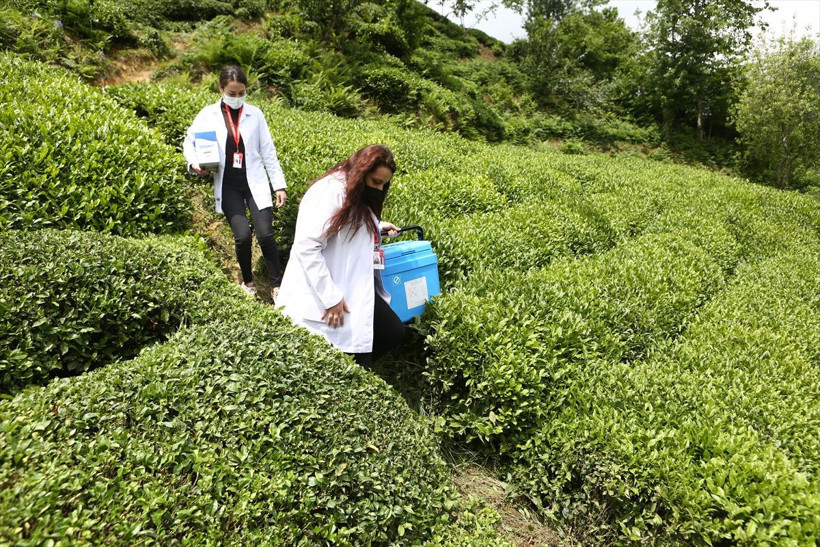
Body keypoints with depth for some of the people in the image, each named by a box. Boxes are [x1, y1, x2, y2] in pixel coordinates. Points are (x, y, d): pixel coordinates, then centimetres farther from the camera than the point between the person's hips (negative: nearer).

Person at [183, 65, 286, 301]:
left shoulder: (254, 114, 3)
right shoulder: (208, 114, 1)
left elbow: (268, 152, 4)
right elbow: (189, 141, 12)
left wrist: (279, 185, 1)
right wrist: (194, 162, -9)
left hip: (255, 183, 0)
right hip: (228, 185, 0)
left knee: (265, 234, -11)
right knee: (242, 235, -12)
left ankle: (277, 285, 6)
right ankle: (248, 281, 16)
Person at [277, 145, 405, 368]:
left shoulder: (356, 195, 13)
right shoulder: (331, 192, -18)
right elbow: (306, 247, -25)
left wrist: (377, 227, 22)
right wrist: (331, 298, -25)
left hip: (357, 290, 10)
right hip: (325, 294, -10)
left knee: (394, 333, 12)